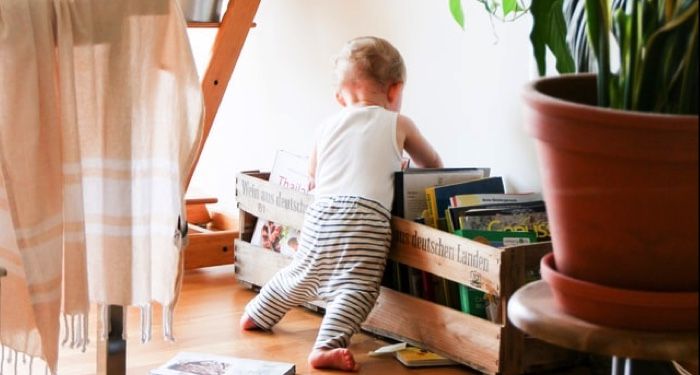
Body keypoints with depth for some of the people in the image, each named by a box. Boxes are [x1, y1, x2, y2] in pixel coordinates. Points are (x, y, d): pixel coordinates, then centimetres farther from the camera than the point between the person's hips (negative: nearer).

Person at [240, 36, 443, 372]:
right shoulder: (397, 124, 13)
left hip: (320, 212, 5)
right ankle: (328, 345, -27)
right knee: (356, 285, -11)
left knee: (303, 274, 25)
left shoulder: (327, 126, 21)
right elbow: (433, 164, 28)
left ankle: (258, 315, 43)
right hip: (366, 215, -5)